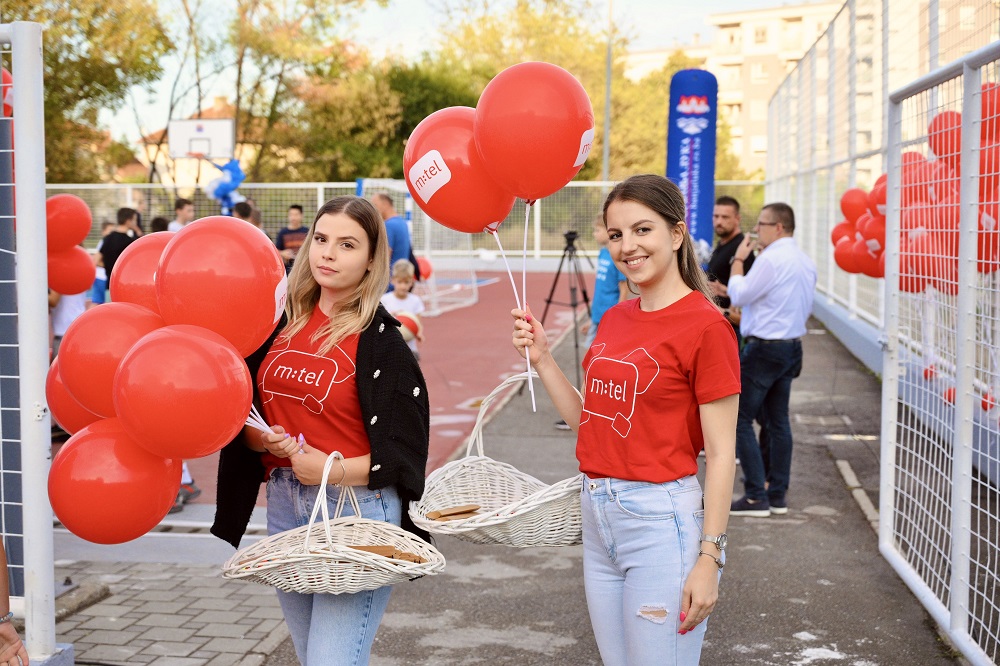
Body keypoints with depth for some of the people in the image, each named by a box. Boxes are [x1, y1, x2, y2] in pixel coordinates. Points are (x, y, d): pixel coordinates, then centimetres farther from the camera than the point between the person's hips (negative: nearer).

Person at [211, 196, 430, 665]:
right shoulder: (285, 324, 7)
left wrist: (336, 470, -24)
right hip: (284, 506, 6)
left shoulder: (380, 341, -9)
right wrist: (266, 440, -9)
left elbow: (403, 453, -11)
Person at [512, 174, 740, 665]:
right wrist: (542, 359, 2)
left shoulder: (705, 326, -13)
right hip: (598, 516, 8)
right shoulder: (614, 319, 10)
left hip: (661, 519, -7)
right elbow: (588, 422, 12)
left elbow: (720, 454, -14)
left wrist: (709, 558, -17)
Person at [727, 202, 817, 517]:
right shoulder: (806, 261, 11)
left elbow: (739, 295, -12)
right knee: (778, 421, 13)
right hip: (792, 346, 9)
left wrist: (738, 260, -2)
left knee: (740, 420, -3)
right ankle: (778, 494, 17)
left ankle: (756, 497, -4)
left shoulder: (771, 259, -18)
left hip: (764, 347, -9)